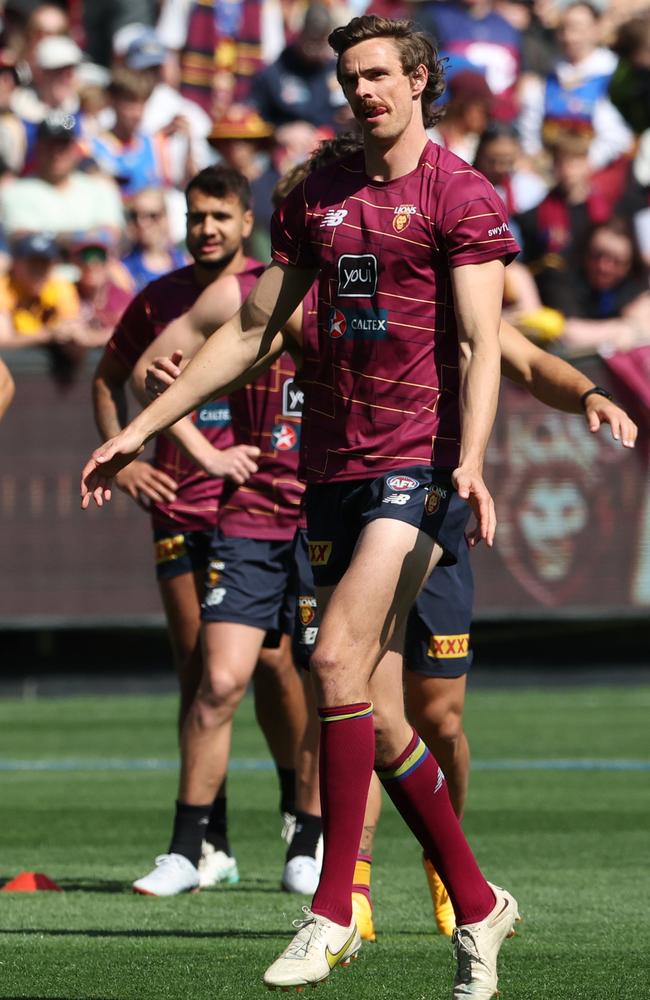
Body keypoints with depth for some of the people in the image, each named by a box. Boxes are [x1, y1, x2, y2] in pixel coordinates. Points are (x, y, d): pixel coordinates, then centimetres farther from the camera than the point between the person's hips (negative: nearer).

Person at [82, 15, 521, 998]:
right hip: (334, 467, 6)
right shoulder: (314, 200, 14)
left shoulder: (461, 196, -3)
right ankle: (478, 907, 16)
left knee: (337, 657, -22)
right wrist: (140, 429, 16)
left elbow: (479, 344, -11)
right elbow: (250, 334, 20)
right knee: (376, 714, 4)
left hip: (421, 464, -6)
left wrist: (468, 462, -26)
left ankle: (331, 910, -16)